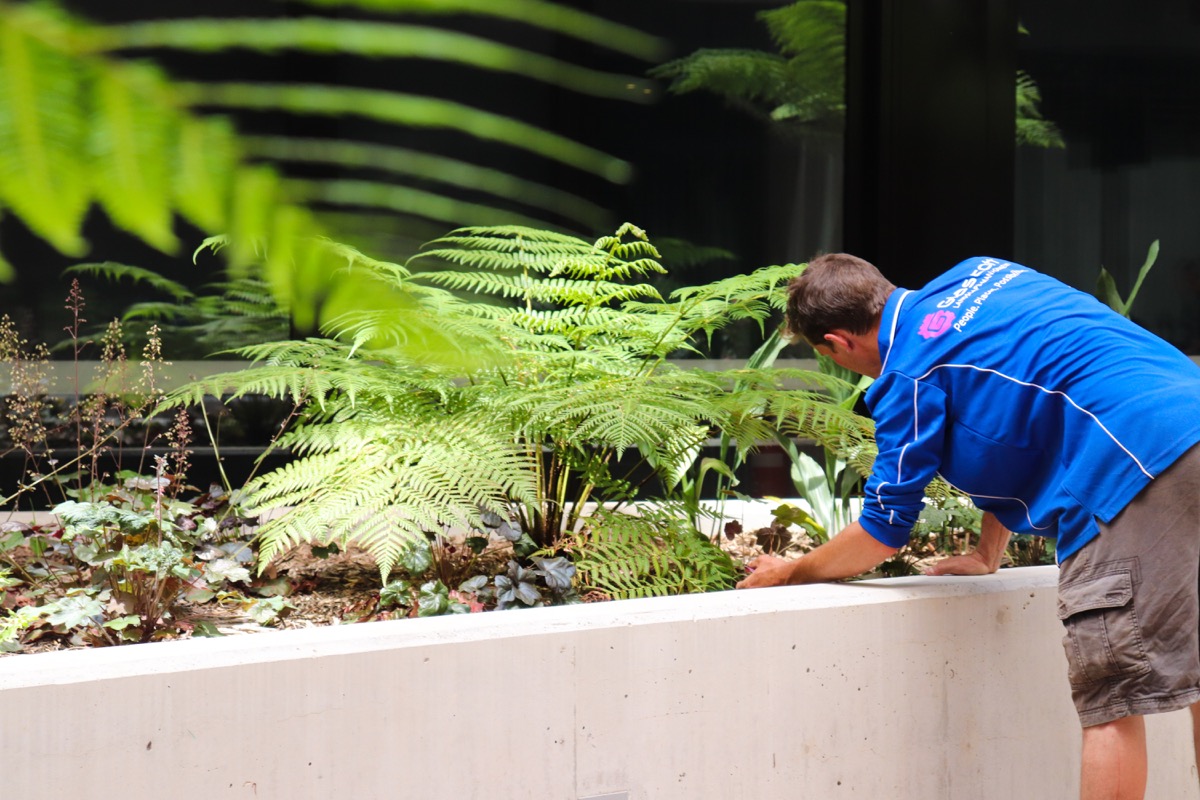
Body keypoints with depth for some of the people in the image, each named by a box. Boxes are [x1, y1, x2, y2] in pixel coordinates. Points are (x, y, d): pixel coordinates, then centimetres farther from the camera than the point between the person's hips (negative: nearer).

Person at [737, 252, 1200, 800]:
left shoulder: (910, 374, -2)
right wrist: (988, 555, 34)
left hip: (1138, 463, -9)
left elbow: (882, 533, 4)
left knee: (1111, 700, -4)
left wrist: (787, 573, 20)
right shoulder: (977, 275, 22)